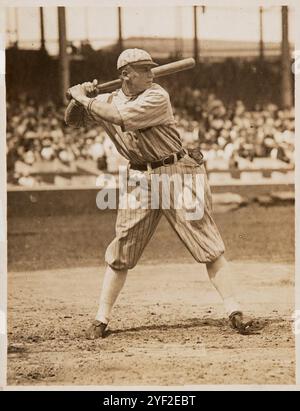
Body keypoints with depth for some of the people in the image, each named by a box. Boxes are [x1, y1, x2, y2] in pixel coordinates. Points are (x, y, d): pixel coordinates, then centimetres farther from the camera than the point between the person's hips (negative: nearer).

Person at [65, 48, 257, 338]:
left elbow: (119, 117, -24)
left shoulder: (156, 97, -12)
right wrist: (80, 98, -5)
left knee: (207, 243, -6)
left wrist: (85, 99, -13)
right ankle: (101, 318, 10)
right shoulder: (107, 101, 5)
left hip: (177, 174, -4)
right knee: (121, 251, 2)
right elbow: (72, 120, 15)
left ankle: (234, 311, -3)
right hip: (140, 179, 4)